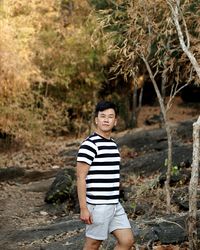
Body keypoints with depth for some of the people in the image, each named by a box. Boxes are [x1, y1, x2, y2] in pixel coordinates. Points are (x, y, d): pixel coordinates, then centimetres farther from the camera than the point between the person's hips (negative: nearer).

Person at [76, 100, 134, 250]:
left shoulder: (113, 144, 13)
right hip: (97, 206, -8)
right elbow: (81, 178, -16)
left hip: (115, 205, 8)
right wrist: (83, 208, -19)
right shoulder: (89, 144, -13)